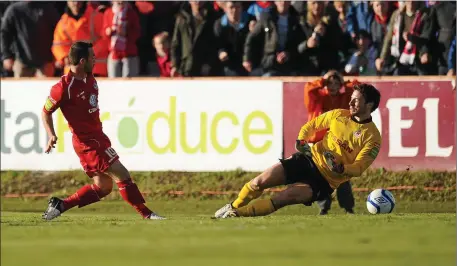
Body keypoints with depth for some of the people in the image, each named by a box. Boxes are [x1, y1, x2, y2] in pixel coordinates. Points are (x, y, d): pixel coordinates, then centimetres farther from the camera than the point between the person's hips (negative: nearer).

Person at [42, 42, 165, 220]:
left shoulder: (90, 79, 6)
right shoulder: (64, 88, -19)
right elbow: (46, 112, -10)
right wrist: (51, 136, -22)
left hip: (97, 137, 9)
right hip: (87, 141, -9)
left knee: (103, 186, 11)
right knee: (122, 175, -10)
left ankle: (59, 205, 14)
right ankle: (146, 214, -5)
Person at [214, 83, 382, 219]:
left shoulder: (372, 137, -9)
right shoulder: (338, 115, 5)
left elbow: (358, 168, -13)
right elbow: (310, 126, 17)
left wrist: (339, 168, -32)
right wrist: (301, 141, -3)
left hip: (326, 180, -5)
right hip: (310, 159, 5)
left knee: (286, 197, -27)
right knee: (261, 181, -10)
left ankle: (237, 213, -21)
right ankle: (233, 207, 12)